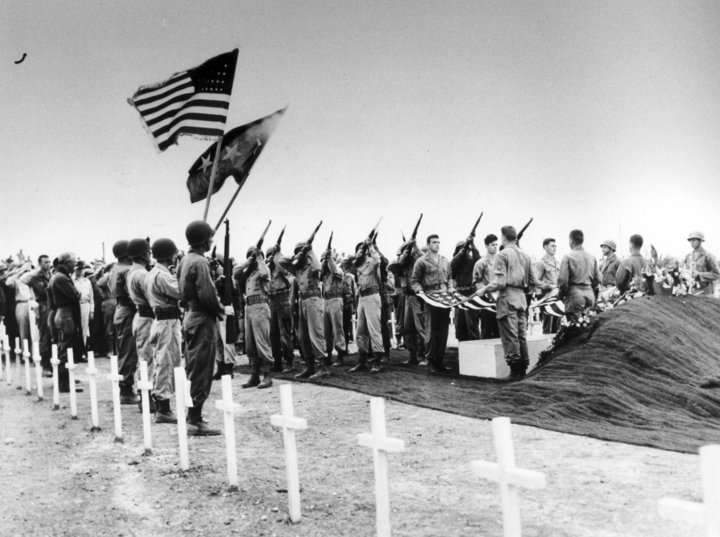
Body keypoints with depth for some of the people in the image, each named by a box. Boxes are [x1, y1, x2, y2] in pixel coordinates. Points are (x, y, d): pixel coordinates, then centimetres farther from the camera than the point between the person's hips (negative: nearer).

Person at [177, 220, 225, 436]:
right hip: (203, 321, -10)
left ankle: (191, 416, 22)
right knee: (201, 372, -5)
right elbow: (207, 295, -24)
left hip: (190, 318, 10)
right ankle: (195, 421, -1)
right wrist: (222, 309, -6)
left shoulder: (185, 260, 12)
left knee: (192, 371, 15)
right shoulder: (200, 262, -17)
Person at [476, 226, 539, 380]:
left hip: (507, 298, -7)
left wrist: (484, 290, -4)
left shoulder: (502, 255, -8)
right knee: (521, 334, 10)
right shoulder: (525, 256, 12)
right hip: (521, 298, 7)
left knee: (510, 336, -4)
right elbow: (533, 282, 11)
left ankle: (515, 370, -4)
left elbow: (500, 282, -15)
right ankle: (523, 368, 14)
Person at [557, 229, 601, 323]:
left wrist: (560, 294, 3)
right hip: (590, 294, 6)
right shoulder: (592, 258, 10)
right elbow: (597, 279, 13)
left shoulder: (568, 257, -8)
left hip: (574, 295, -6)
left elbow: (562, 280, -11)